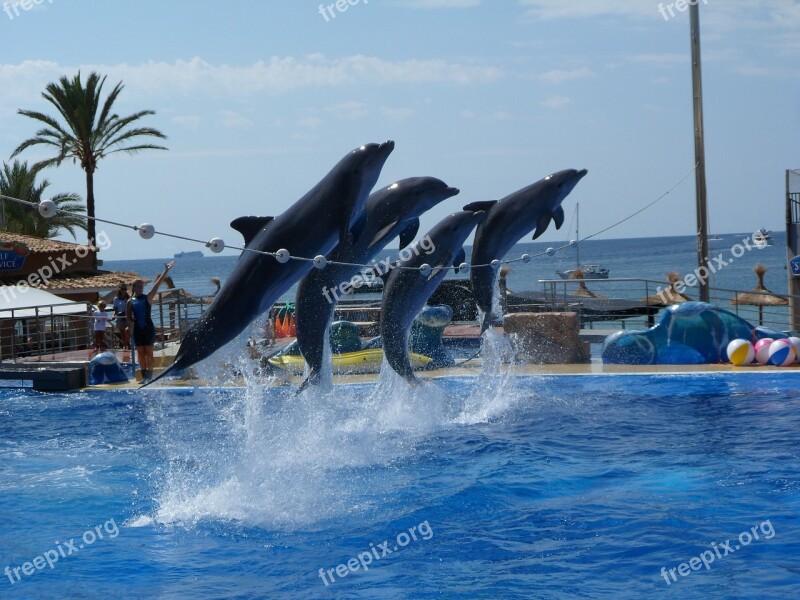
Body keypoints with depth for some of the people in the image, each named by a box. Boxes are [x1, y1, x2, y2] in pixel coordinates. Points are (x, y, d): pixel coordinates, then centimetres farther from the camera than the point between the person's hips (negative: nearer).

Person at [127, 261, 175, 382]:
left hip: (148, 328, -3)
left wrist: (166, 271, -9)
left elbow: (157, 285, -4)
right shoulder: (130, 302, 7)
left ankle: (149, 375, -1)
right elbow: (128, 316, 10)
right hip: (137, 329, 3)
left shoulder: (148, 297, 2)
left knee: (149, 352, -2)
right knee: (140, 353, 5)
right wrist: (132, 320, -11)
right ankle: (144, 375, 11)